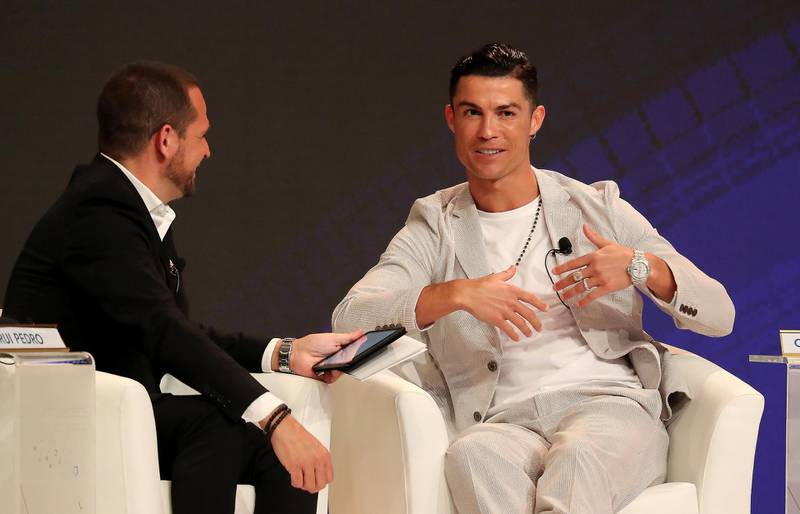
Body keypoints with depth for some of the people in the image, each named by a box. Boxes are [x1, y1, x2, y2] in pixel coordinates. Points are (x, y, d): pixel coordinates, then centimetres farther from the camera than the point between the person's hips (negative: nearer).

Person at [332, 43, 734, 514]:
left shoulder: (597, 207, 17)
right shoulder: (434, 228, 17)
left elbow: (720, 315, 12)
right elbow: (349, 317, -1)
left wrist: (641, 267, -9)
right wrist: (456, 294, -17)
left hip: (613, 406, 0)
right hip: (504, 423, 1)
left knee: (579, 457, -38)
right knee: (471, 455, -37)